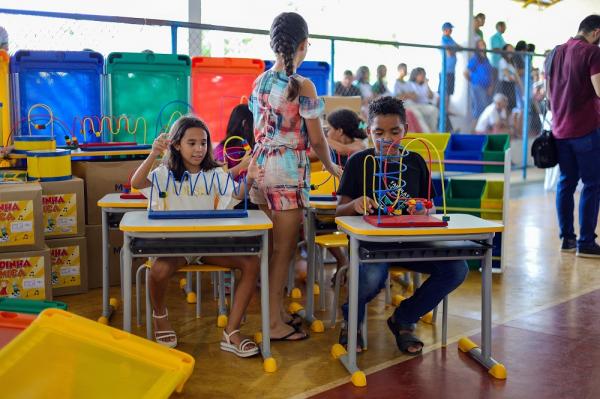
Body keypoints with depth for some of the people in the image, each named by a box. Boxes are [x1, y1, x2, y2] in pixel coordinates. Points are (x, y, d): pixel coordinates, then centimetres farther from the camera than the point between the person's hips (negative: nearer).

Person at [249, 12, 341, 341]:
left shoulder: (260, 81, 7)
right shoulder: (302, 86, -13)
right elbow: (316, 139, -9)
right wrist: (332, 167, 7)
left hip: (262, 166, 7)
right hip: (288, 170, -7)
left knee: (272, 246, 15)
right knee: (284, 248, 1)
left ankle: (276, 310, 25)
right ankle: (275, 324, 8)